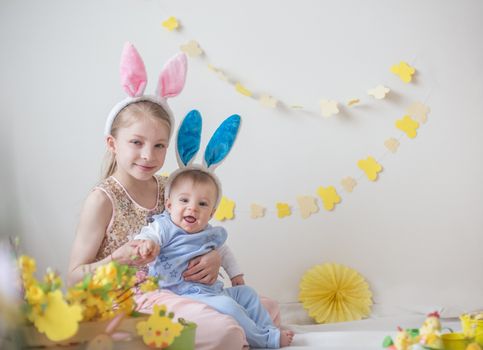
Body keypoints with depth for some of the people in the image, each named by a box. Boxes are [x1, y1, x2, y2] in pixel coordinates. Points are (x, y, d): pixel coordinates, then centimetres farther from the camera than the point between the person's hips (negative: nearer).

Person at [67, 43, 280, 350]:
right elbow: (75, 277, -9)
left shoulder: (169, 188, 6)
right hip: (132, 303, -8)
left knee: (268, 309, 10)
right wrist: (118, 259, -27)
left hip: (173, 292, 8)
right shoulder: (103, 200, -11)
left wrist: (215, 256, -5)